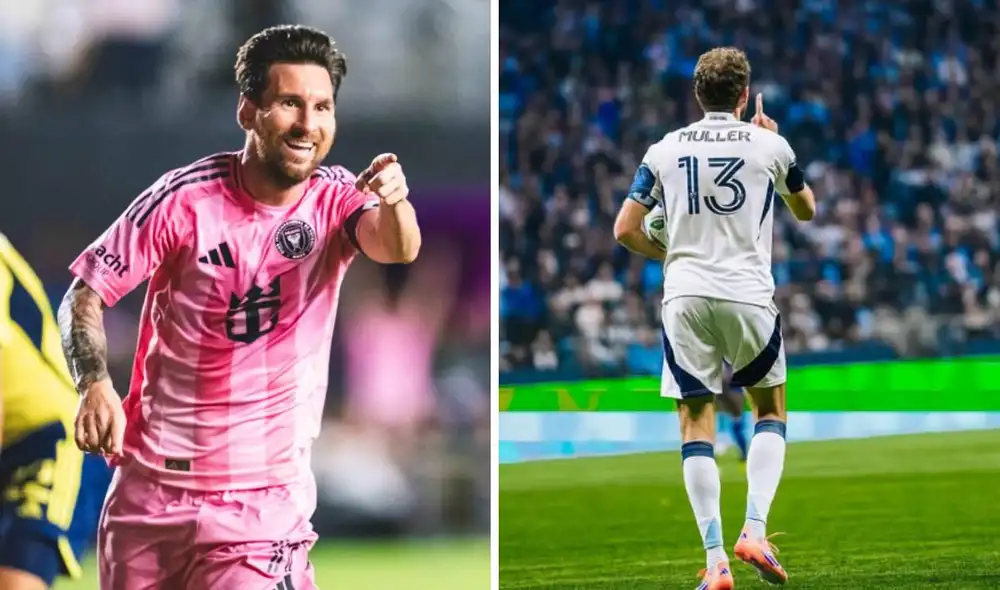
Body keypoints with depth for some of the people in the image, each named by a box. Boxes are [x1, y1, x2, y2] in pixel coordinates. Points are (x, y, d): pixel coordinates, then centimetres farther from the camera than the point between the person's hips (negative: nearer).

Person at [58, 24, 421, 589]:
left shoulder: (337, 200, -6)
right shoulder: (186, 198, -9)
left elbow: (397, 250, -26)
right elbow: (87, 292, -5)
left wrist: (394, 203, -49)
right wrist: (95, 385, -23)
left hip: (265, 497, -1)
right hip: (151, 489, 1)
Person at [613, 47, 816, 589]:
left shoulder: (664, 150, 7)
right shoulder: (768, 145, 4)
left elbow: (625, 230, 4)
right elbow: (806, 211, 22)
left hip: (684, 295, 1)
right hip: (748, 295, -1)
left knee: (696, 420, 5)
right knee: (770, 409, 16)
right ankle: (755, 530, -3)